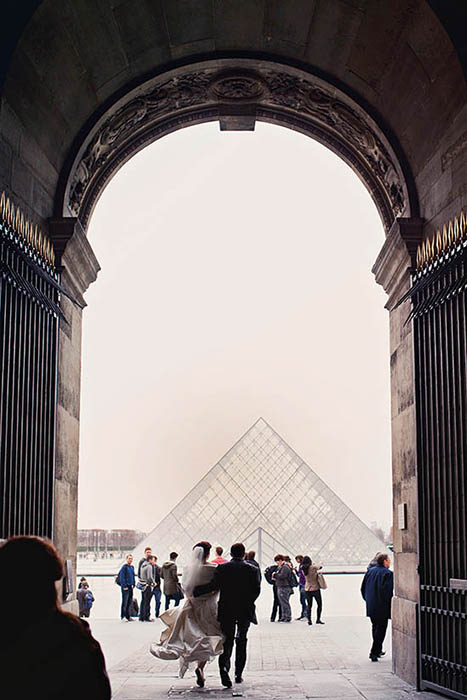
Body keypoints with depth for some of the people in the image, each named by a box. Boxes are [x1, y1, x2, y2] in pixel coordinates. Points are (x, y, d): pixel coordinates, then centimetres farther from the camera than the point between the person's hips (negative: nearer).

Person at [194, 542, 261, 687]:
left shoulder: (222, 568, -2)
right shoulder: (251, 569, -1)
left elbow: (213, 586, -12)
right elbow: (256, 589, -4)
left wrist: (194, 591, -5)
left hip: (226, 611, 0)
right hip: (245, 611, 0)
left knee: (227, 640, 4)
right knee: (241, 642, 14)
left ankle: (224, 666, -23)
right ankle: (238, 674, 15)